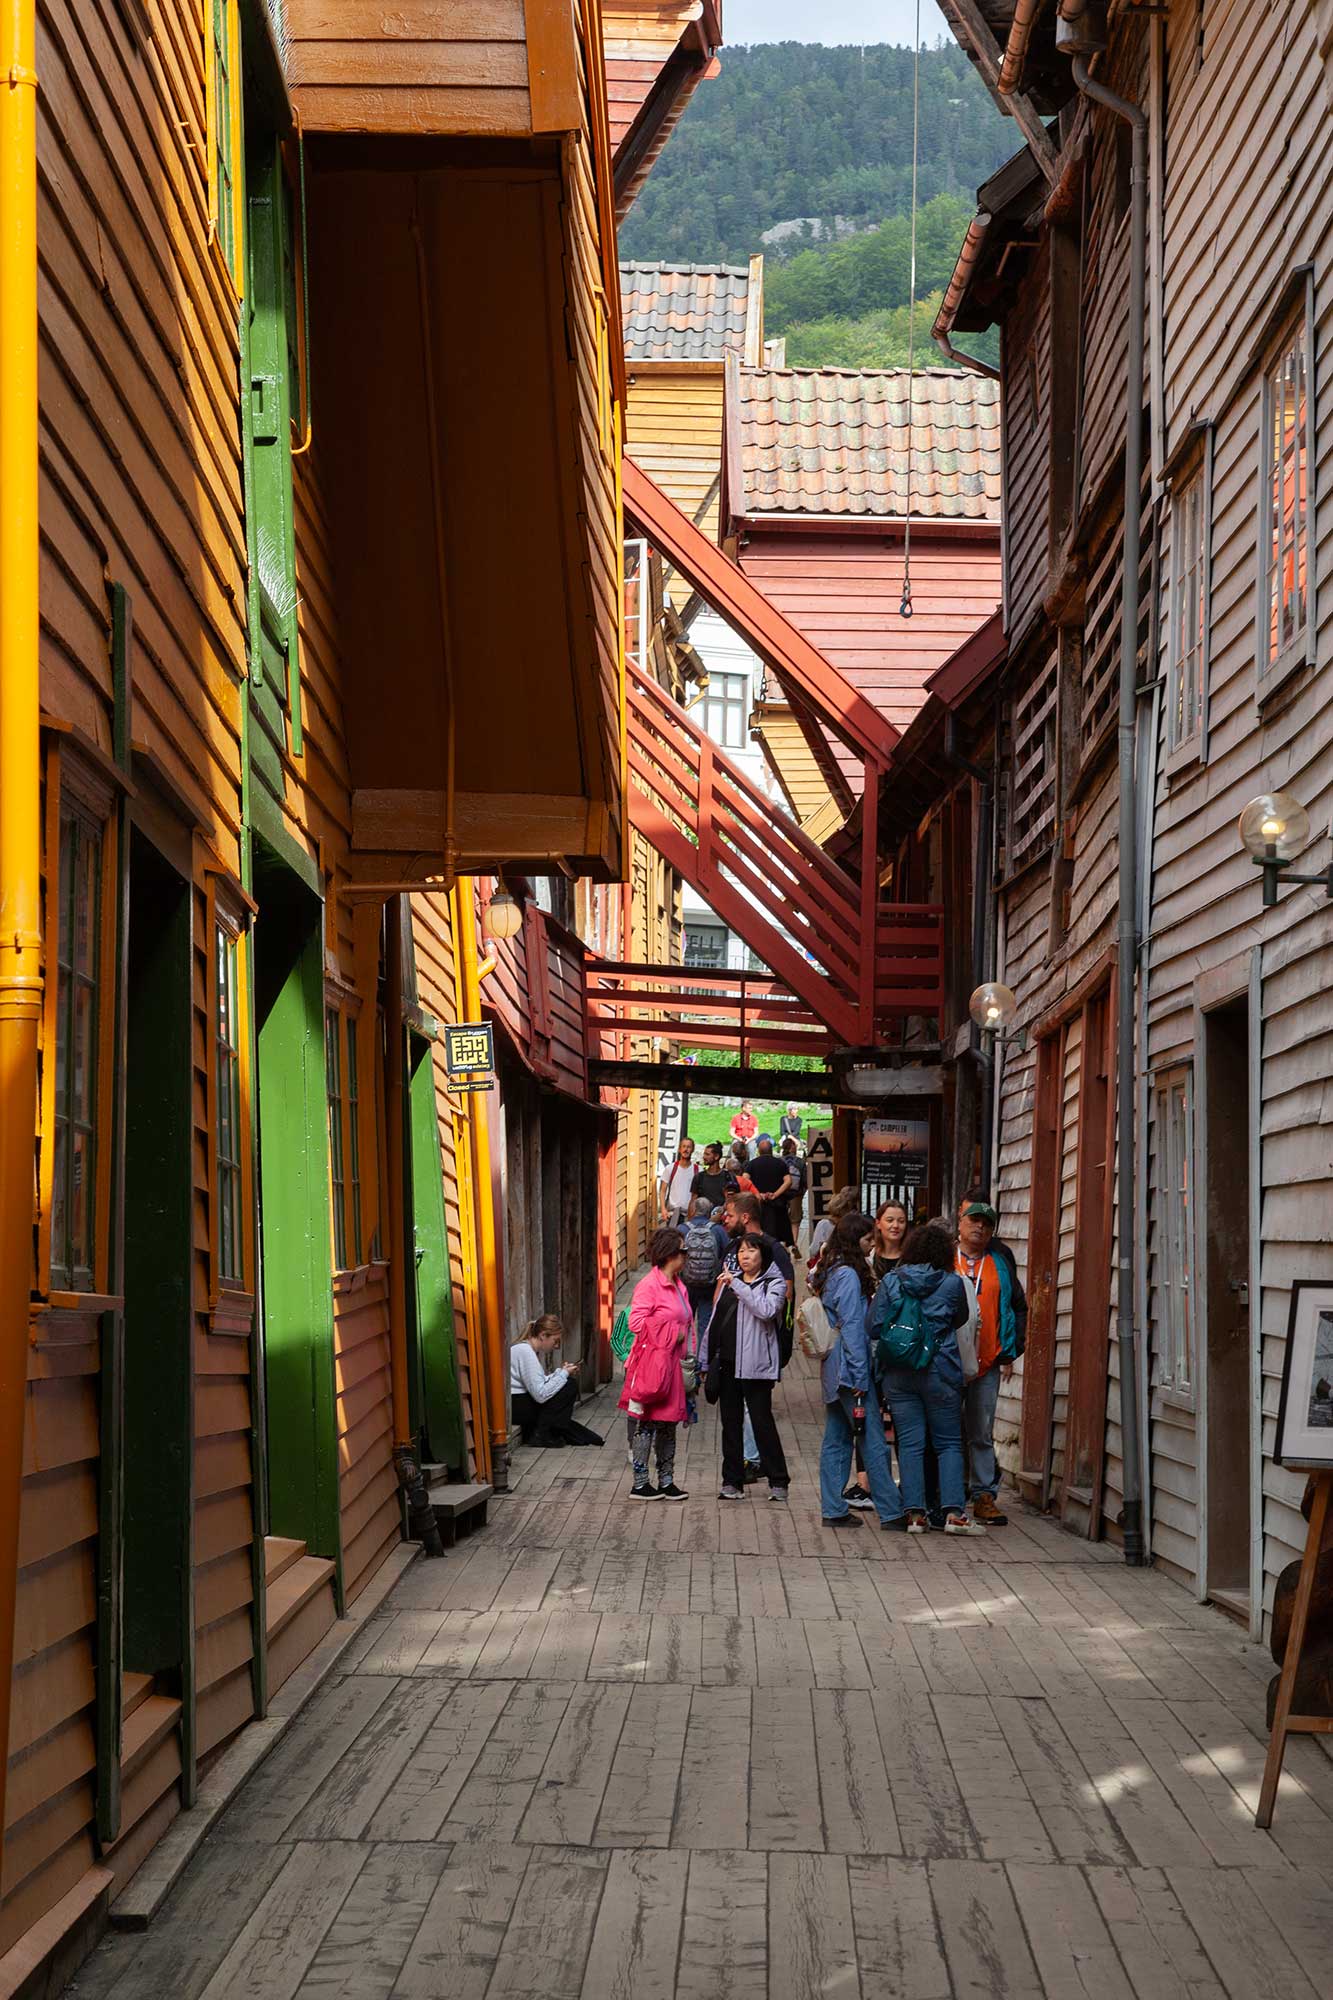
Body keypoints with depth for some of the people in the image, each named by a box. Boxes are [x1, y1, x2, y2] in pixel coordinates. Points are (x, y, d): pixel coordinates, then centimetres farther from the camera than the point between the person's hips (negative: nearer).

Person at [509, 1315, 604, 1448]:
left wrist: (561, 1372, -1)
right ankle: (541, 1435, -8)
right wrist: (564, 1374, -13)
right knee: (570, 1386, -11)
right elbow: (541, 1394, -22)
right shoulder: (525, 1352, -20)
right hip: (515, 1406, -10)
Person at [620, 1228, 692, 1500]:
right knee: (646, 1423, -3)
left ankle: (666, 1482, 17)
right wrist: (672, 1334, -15)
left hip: (671, 1362, 9)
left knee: (668, 1424, 11)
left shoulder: (679, 1287, 15)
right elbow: (636, 1322, -20)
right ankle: (640, 1484, 3)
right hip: (652, 1362, -9)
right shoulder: (649, 1285, -12)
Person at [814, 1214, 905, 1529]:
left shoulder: (831, 1272, 14)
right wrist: (860, 1377, -16)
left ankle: (834, 1509, 13)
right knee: (873, 1440, -5)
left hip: (833, 1371, 10)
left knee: (836, 1440, 10)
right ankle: (891, 1511, -2)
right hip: (850, 1369, -10)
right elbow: (852, 1327, -17)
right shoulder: (849, 1275, -14)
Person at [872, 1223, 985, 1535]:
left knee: (909, 1443, 7)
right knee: (949, 1443, 7)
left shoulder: (890, 1282, -1)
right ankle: (953, 1512, -2)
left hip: (898, 1376, 2)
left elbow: (874, 1328, -1)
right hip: (940, 1373, -2)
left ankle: (915, 1513, 4)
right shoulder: (952, 1283, -5)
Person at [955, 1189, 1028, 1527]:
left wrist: (1010, 1353, 8)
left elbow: (1018, 1307, 14)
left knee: (982, 1433, 4)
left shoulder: (1001, 1260, 9)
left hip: (987, 1363, 2)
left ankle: (984, 1495, 9)